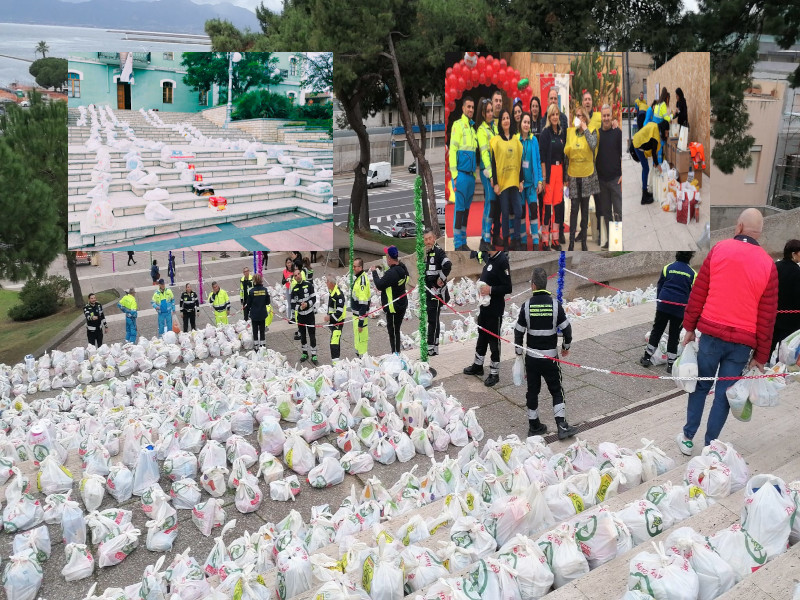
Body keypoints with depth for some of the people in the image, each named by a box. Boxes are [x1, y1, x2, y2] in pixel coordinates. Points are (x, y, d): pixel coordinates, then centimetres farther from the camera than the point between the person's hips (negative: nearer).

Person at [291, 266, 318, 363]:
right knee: (303, 335, 13)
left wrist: (307, 304, -20)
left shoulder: (309, 285, -6)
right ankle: (305, 353, 27)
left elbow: (314, 298, -4)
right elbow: (293, 304, 2)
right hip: (300, 315, 3)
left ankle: (314, 355, 4)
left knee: (312, 335, -2)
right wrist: (299, 307, -15)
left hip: (310, 314, -3)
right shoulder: (294, 289, 1)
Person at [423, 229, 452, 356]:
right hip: (429, 290, 10)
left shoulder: (438, 251, -13)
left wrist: (442, 279, -20)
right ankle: (434, 346, 21)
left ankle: (432, 347, -6)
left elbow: (448, 265, -30)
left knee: (433, 319, -8)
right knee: (431, 318, 14)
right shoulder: (427, 253, 15)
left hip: (437, 290, -10)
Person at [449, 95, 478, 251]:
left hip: (471, 174, 7)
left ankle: (463, 241, 16)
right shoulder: (458, 125, -4)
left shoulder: (473, 127, 18)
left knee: (467, 208, 10)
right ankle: (458, 243, -2)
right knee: (459, 207, -6)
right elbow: (452, 150, -9)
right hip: (461, 173, -7)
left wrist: (475, 174, 15)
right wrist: (454, 175, -14)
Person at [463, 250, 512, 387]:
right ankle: (477, 366, 38)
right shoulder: (488, 257, 2)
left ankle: (494, 373, 17)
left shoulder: (502, 261, -22)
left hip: (495, 309, -8)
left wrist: (490, 289, -22)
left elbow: (509, 287, -23)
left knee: (493, 340, 4)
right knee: (482, 336, 21)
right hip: (484, 305, 9)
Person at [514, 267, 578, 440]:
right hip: (550, 357, -1)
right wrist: (566, 346, 12)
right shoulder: (555, 304, -11)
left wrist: (519, 352, 10)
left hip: (531, 357, 1)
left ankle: (534, 426, 21)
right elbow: (566, 328, -6)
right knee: (556, 391, 11)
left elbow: (519, 332, -5)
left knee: (532, 391, 13)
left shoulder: (527, 306, -10)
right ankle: (562, 426, 4)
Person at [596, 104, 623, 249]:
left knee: (619, 212, -3)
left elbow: (623, 155, -2)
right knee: (605, 212, 9)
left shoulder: (617, 132, -1)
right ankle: (608, 239, 17)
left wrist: (623, 175, -10)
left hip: (615, 179, -3)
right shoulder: (596, 133, 8)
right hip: (601, 179, 3)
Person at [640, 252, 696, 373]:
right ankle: (671, 363, 11)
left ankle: (647, 357, 14)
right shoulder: (692, 273, 3)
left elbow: (659, 287, 8)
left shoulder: (667, 268, 5)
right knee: (674, 335, 8)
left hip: (663, 304, 1)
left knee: (657, 331, 12)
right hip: (680, 308, -1)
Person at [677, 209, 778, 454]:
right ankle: (709, 446, 14)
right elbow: (767, 316, 0)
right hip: (743, 341, 0)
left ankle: (687, 437, 20)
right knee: (724, 394, 8)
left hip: (712, 333, 0)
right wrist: (761, 356, 6)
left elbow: (698, 292, -1)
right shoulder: (768, 264, -1)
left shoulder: (719, 249, -2)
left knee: (700, 386, 14)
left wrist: (689, 327, 9)